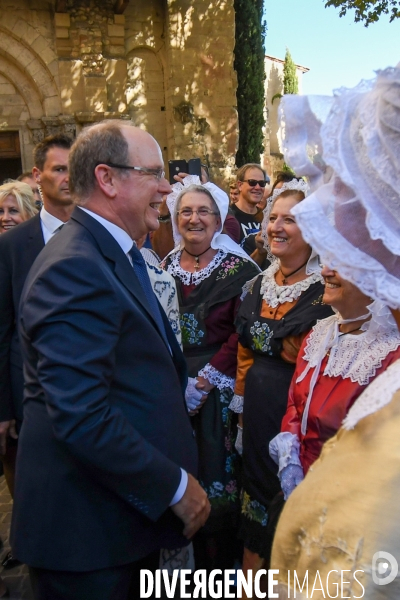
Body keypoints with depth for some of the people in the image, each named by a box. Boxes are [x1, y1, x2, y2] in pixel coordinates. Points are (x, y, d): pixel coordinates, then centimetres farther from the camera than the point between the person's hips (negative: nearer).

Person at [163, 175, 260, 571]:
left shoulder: (237, 268, -4)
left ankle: (219, 561, 26)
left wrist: (207, 378, -16)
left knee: (215, 471, 4)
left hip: (217, 387, -3)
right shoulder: (166, 267, 8)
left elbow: (242, 333, -11)